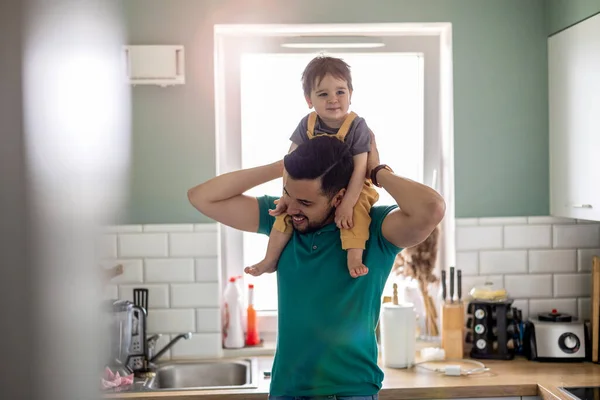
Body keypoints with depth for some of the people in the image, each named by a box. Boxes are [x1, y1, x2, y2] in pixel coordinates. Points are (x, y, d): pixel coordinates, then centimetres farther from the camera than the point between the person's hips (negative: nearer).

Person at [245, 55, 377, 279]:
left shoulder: (357, 126, -19)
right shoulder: (308, 124, -9)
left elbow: (360, 168, -21)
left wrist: (347, 204, -27)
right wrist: (288, 195, -9)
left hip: (349, 187, -4)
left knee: (356, 210, -32)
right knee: (287, 211, -8)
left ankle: (354, 259, -35)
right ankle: (270, 260, 3)